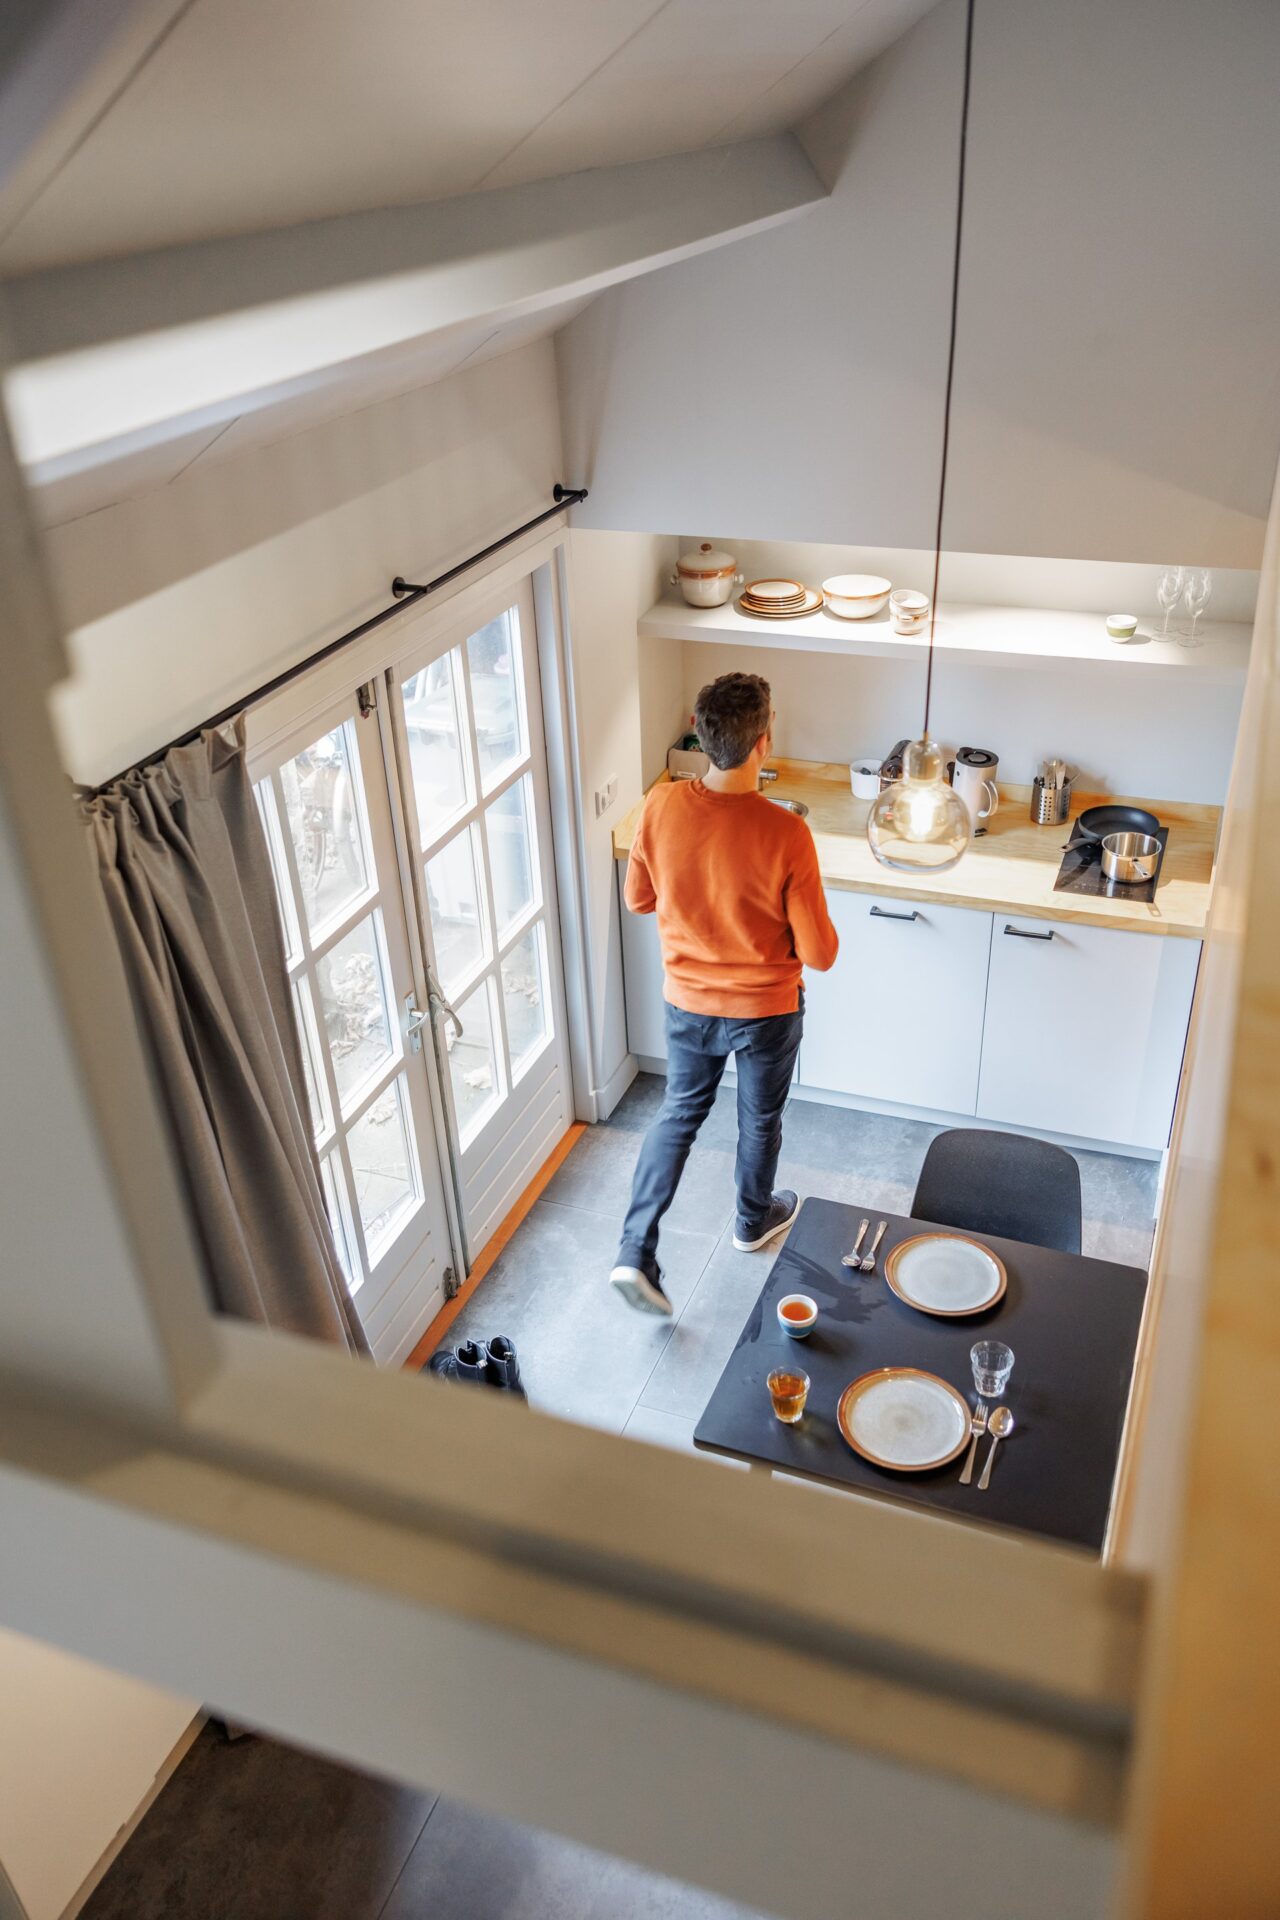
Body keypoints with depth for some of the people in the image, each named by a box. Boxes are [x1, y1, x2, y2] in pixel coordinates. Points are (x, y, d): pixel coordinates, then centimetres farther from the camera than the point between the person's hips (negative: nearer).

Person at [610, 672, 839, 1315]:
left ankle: (635, 1252, 19)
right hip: (766, 1010, -3)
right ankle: (754, 1220, 50)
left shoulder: (661, 806, -19)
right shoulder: (785, 834, -29)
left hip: (687, 1002, 3)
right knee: (760, 1120, 24)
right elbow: (819, 954, -21)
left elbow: (639, 899, -2)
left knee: (678, 1113, 24)